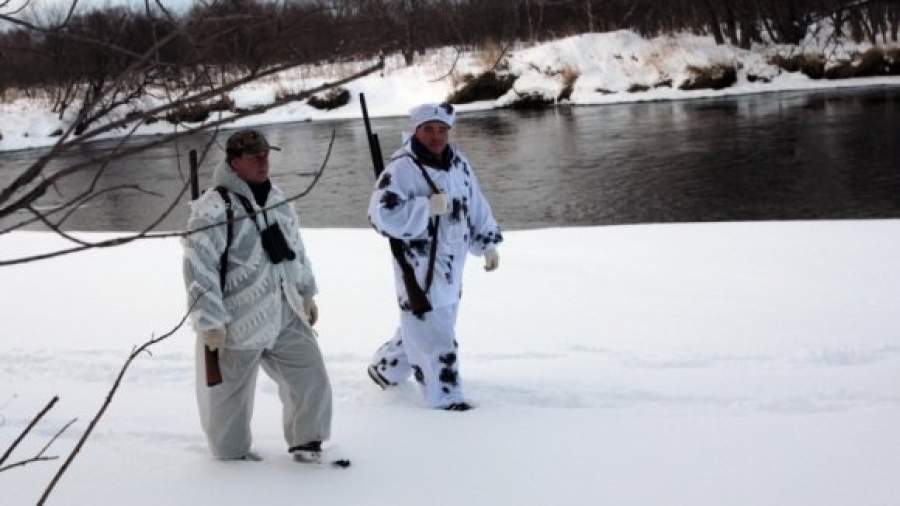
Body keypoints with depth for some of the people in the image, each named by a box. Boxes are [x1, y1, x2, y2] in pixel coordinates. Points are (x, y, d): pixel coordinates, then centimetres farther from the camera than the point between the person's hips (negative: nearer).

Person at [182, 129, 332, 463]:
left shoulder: (277, 200, 7)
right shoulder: (212, 210, -18)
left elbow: (295, 249, 20)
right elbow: (198, 270, -19)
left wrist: (306, 294, 22)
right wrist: (209, 323, -19)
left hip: (286, 317, 7)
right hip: (238, 323, -6)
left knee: (310, 377, 8)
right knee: (231, 394, 9)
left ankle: (306, 442, 26)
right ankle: (232, 453, 31)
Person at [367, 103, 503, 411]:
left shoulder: (458, 163, 8)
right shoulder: (402, 167, -17)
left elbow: (476, 206, 19)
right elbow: (382, 215, -26)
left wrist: (487, 244, 16)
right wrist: (428, 208, -26)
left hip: (451, 262, 8)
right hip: (418, 264, -8)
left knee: (421, 326, 20)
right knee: (432, 332, -5)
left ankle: (385, 368, 41)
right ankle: (445, 396, 6)